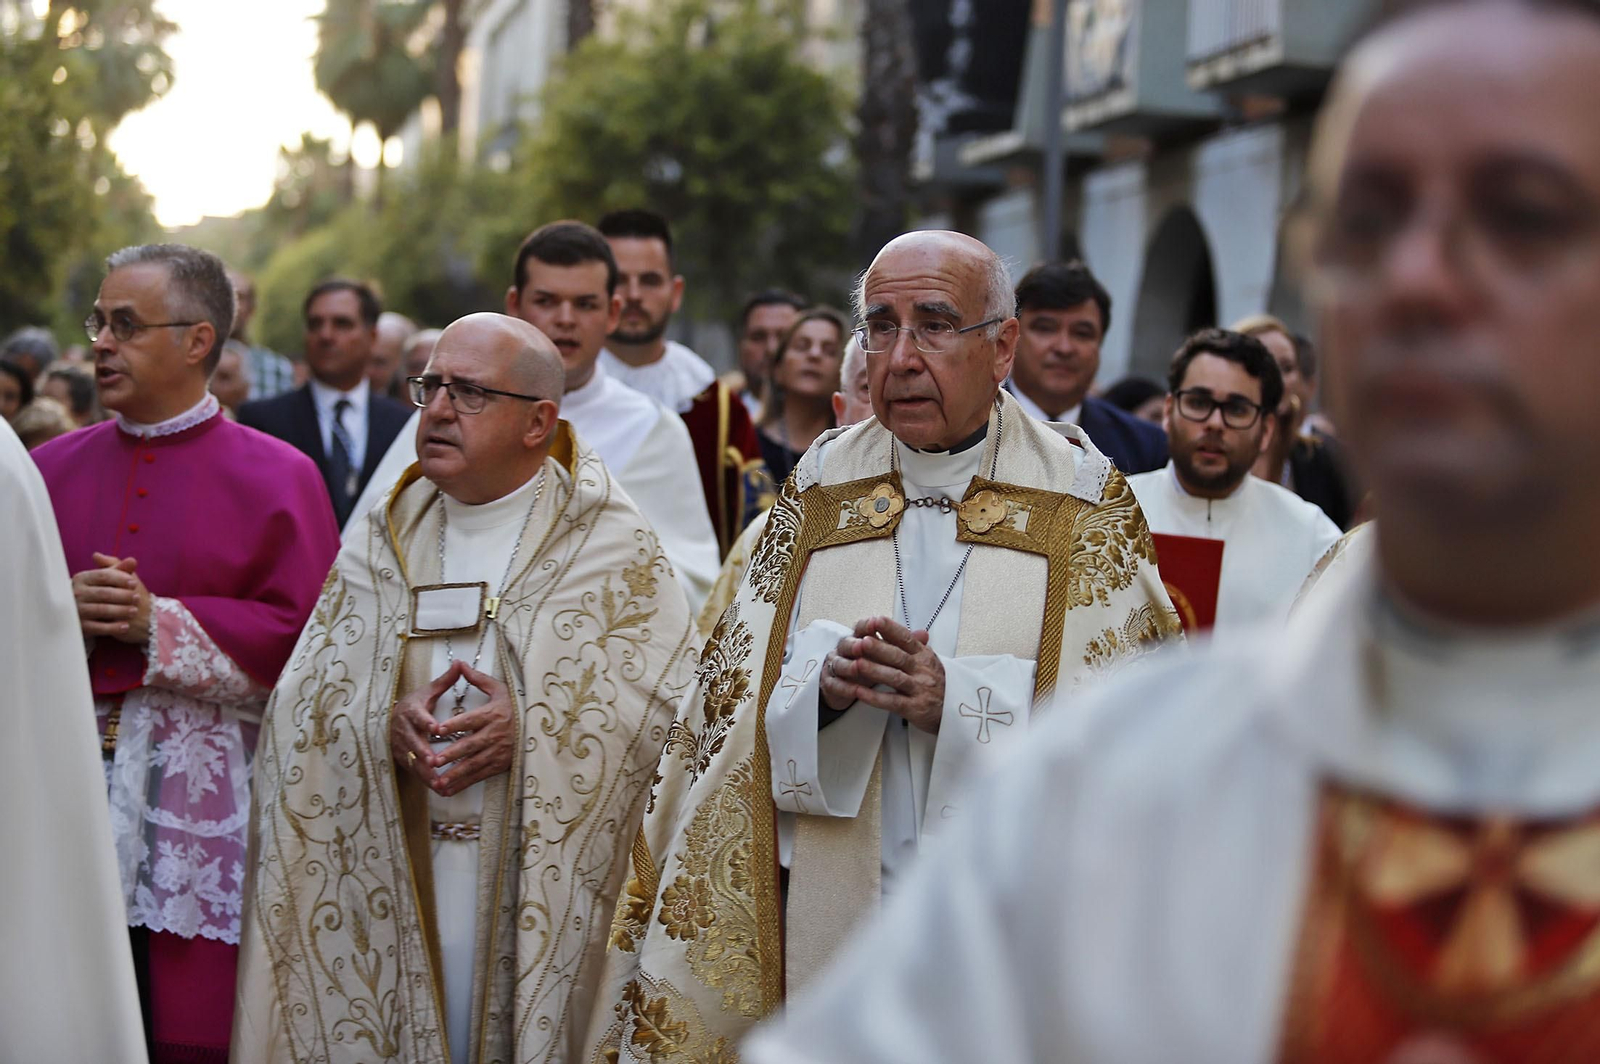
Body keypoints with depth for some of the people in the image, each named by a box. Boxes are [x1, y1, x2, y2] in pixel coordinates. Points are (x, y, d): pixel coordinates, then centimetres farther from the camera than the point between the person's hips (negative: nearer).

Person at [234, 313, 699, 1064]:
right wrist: (384, 727, -16)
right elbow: (301, 706, 4)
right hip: (402, 890, 3)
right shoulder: (381, 544, 11)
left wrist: (533, 726, -21)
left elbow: (671, 696, -10)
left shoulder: (612, 546, 0)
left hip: (547, 885, -3)